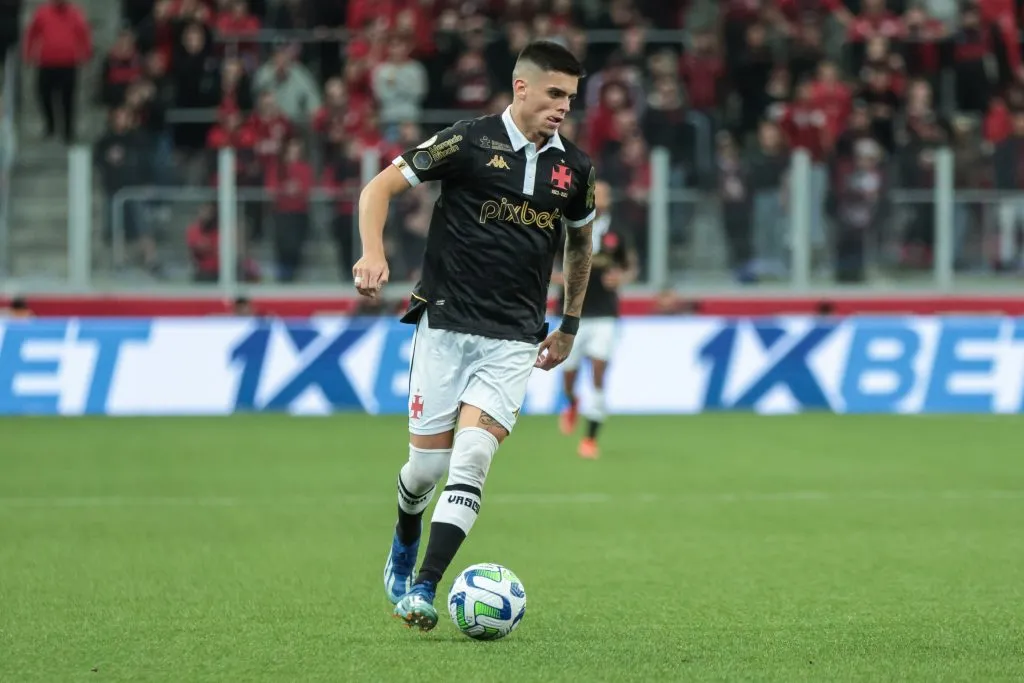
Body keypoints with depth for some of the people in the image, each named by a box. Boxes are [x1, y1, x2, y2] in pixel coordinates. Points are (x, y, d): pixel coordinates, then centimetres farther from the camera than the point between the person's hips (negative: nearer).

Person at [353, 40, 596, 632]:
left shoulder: (575, 168, 7)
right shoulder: (469, 142, -6)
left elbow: (581, 243, 25)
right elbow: (380, 188, -3)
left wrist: (570, 326, 26)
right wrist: (374, 254, -19)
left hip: (514, 340, 2)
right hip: (446, 326, -2)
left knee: (471, 461, -16)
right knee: (426, 467, 3)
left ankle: (421, 592, -17)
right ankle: (404, 548, 36)